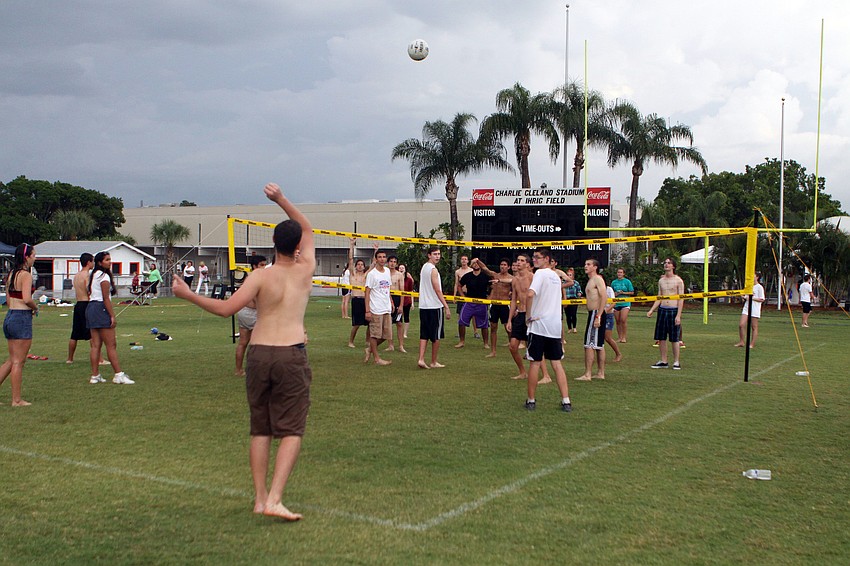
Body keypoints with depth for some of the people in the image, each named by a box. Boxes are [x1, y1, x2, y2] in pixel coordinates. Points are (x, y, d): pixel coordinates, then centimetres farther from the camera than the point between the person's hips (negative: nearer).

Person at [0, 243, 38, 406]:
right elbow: (27, 299, -23)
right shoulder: (26, 275, -13)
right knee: (18, 362, -1)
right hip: (22, 319, -8)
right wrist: (35, 307, -4)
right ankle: (16, 400, 6)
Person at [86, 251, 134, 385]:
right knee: (111, 345, -8)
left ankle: (95, 375, 9)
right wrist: (112, 316, -14)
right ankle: (119, 375, -8)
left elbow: (90, 294, 18)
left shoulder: (93, 275, 18)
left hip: (90, 307, 9)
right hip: (101, 309, -9)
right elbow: (106, 298, -14)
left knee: (95, 345, 9)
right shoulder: (104, 276, -9)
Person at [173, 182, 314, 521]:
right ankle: (274, 498, -12)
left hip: (258, 352, 1)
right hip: (292, 354, -1)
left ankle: (260, 498, 17)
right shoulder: (305, 270, 6)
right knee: (291, 431, 0)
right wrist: (281, 200, 26)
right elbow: (307, 229, 23)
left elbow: (226, 309, -8)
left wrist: (189, 295, 2)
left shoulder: (261, 277, 1)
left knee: (260, 430, 13)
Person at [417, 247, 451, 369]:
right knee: (436, 336, 3)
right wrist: (446, 307, -19)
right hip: (435, 306, -8)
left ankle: (421, 359, -3)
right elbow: (437, 290, -18)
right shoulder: (433, 270, -13)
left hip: (423, 306, 8)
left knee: (424, 335, 7)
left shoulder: (424, 267, 14)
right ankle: (433, 362, 9)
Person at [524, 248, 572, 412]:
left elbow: (531, 294, -25)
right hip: (556, 325, 6)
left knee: (535, 363, 2)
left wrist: (529, 315, -14)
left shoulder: (540, 273, -9)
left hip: (539, 325, -6)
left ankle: (531, 401, 10)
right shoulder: (556, 276, 16)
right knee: (557, 363, 8)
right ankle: (566, 401, 3)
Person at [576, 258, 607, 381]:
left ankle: (587, 374, -8)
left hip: (596, 313, -10)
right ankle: (600, 373, 18)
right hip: (593, 314, 10)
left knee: (589, 344, -9)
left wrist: (598, 316, -26)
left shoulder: (598, 279, -12)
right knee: (599, 345, 12)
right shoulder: (590, 280, 18)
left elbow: (604, 297, -21)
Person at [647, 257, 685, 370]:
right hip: (662, 310, 5)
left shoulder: (678, 281, -4)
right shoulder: (661, 280, 11)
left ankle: (676, 362, 8)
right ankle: (663, 362, 13)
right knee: (661, 337, 5)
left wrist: (678, 315, -13)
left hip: (674, 310, -5)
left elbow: (681, 299, -6)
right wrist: (651, 310, 6)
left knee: (674, 338, 0)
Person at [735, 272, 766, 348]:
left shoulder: (759, 287, -6)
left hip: (755, 310, -6)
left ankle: (752, 344, 7)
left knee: (754, 327, 2)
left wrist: (752, 298, -15)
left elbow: (762, 299, -10)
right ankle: (741, 342, 5)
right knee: (741, 325, -4)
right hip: (746, 308, 6)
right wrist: (744, 297, 0)